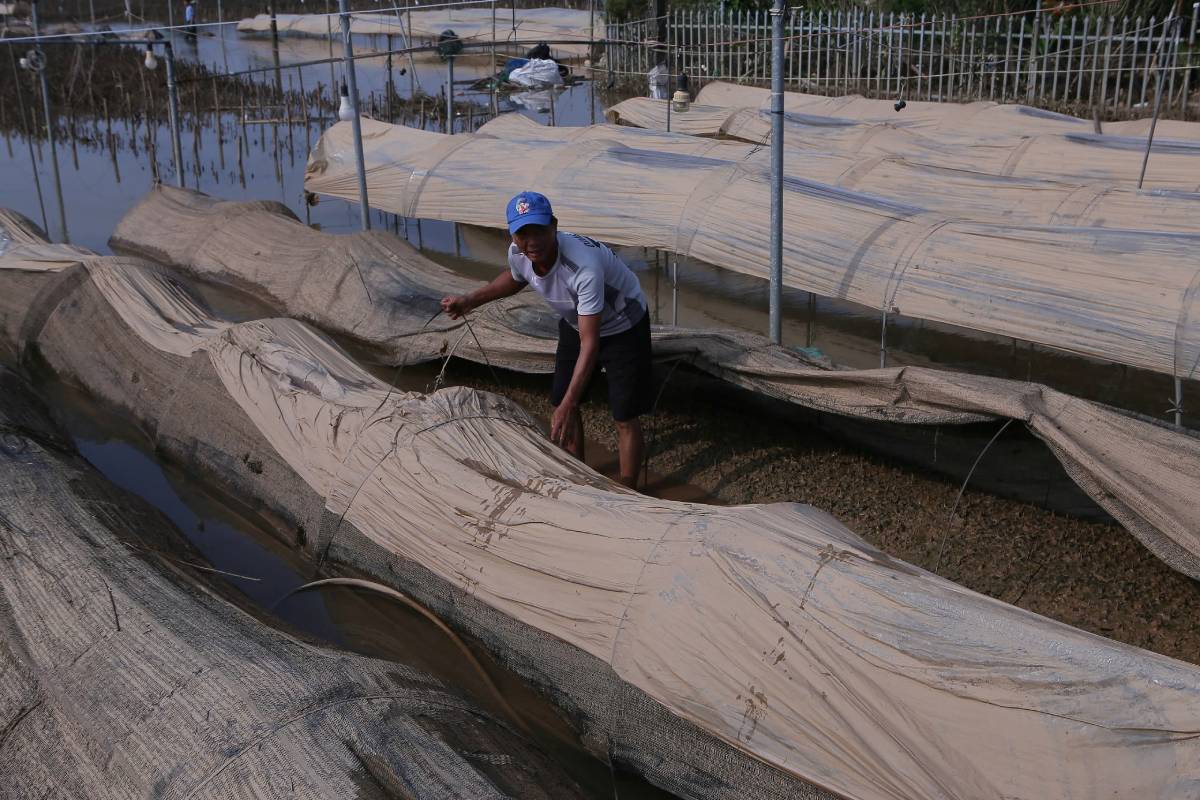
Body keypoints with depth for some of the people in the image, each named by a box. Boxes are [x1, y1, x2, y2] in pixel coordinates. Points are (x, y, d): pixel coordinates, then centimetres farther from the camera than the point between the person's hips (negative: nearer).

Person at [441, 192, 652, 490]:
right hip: (574, 324, 7)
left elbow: (590, 343, -41)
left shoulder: (584, 266, -44)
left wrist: (568, 405, -44)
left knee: (624, 418, -3)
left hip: (622, 327, -7)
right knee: (561, 402, 14)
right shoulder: (518, 254, -22)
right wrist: (470, 300, -1)